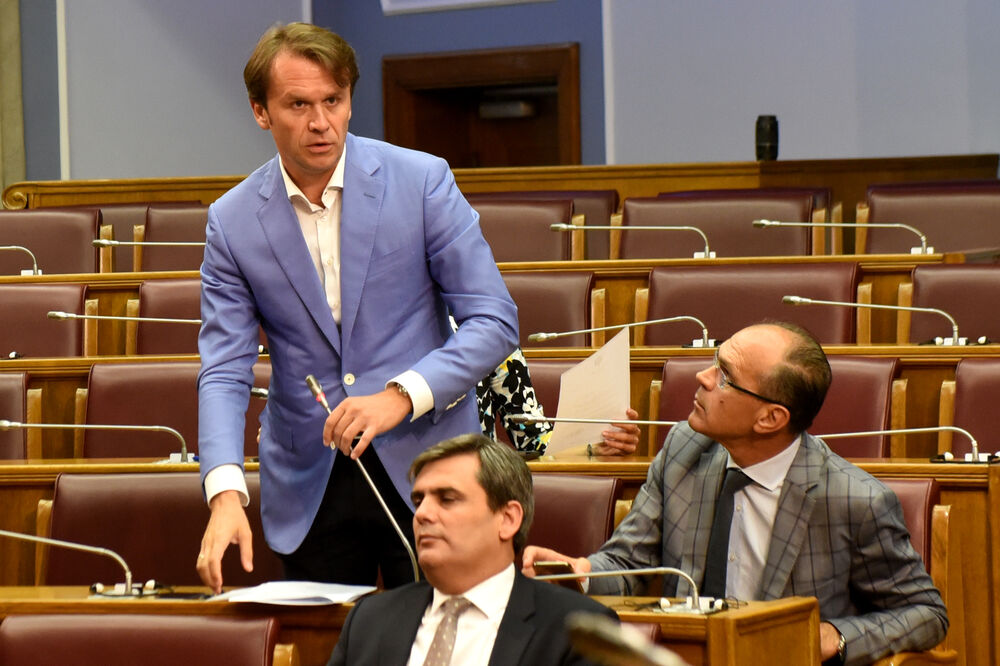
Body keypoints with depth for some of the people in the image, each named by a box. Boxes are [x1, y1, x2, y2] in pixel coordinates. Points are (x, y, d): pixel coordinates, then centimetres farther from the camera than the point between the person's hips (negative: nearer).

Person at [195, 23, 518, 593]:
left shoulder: (423, 182, -6)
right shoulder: (232, 221, -1)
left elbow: (494, 321, -7)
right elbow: (224, 371, -2)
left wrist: (401, 395, -22)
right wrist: (226, 491, -19)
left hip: (424, 469, -1)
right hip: (308, 491, 2)